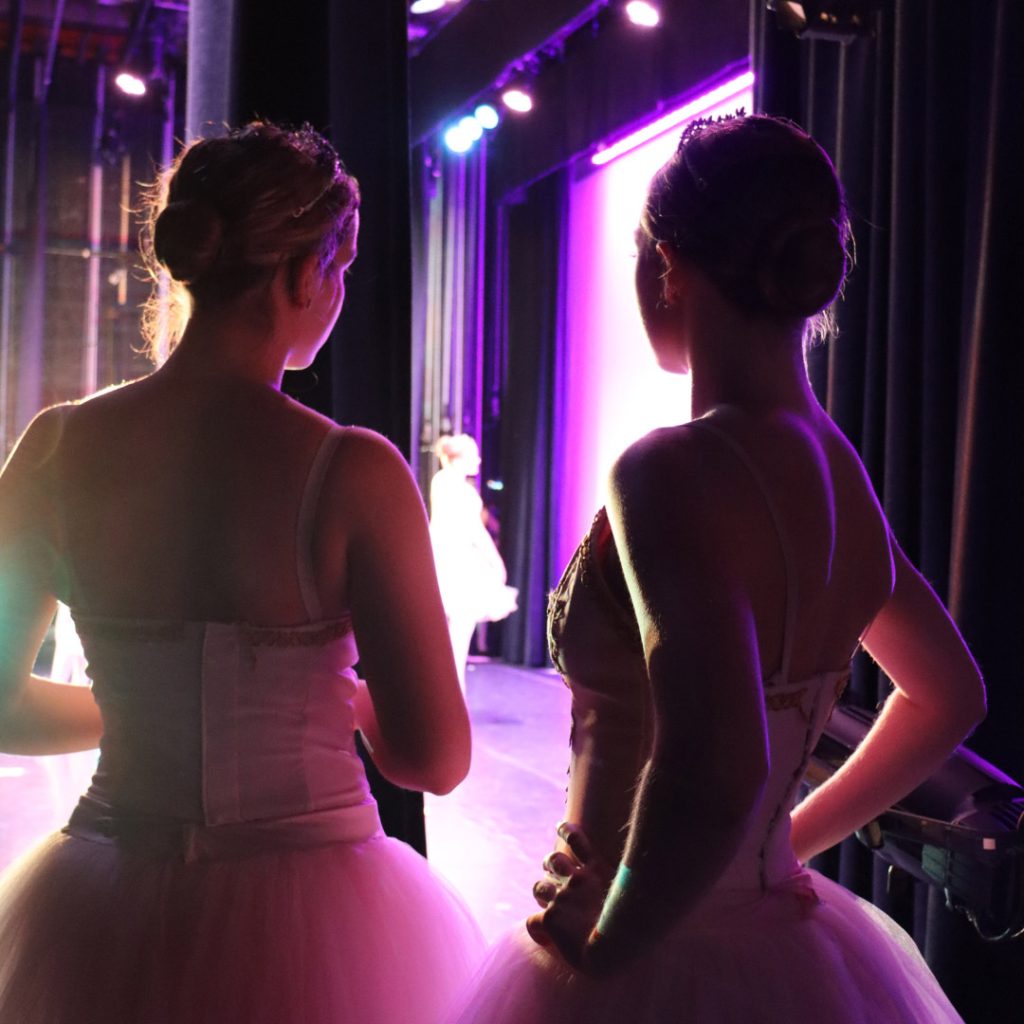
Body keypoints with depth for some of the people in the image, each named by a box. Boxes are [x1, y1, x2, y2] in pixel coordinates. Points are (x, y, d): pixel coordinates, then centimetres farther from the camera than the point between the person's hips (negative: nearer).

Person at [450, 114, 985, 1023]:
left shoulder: (672, 473, -24)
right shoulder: (841, 471, -1)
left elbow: (713, 773, -37)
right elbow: (949, 696, 12)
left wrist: (600, 945, -20)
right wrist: (787, 840, 14)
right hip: (786, 946, 7)